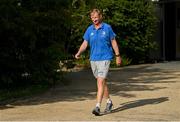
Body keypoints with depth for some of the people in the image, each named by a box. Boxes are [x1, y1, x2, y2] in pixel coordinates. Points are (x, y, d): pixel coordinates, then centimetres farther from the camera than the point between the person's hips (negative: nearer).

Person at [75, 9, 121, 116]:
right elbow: (85, 43, 4)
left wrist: (118, 56, 3)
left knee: (100, 82, -14)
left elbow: (113, 42, 3)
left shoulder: (107, 28, -2)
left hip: (105, 58, -5)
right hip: (93, 59, 5)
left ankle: (98, 106, -17)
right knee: (102, 82, 16)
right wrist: (79, 53, -12)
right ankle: (109, 102, 33)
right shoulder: (89, 29, 6)